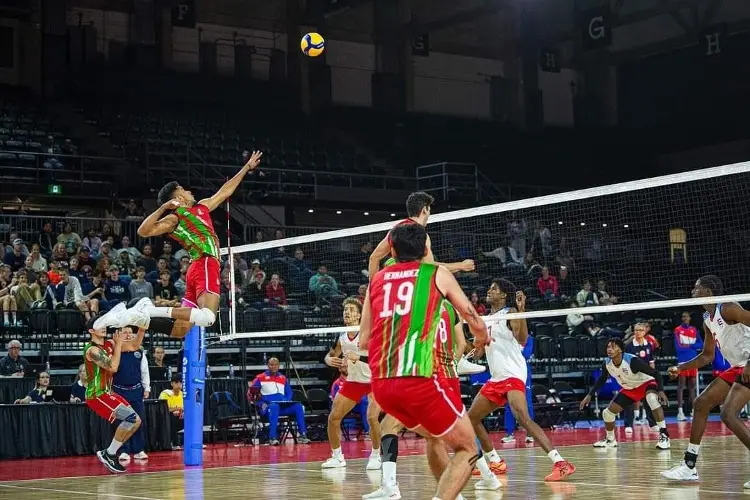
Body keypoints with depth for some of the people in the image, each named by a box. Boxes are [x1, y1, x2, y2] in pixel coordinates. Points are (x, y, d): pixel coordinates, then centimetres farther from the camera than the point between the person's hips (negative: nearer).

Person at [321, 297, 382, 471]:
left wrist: (358, 357, -40)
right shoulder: (341, 338, -3)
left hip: (373, 380, -6)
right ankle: (337, 457, 17)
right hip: (352, 381, 6)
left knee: (372, 418, -24)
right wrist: (330, 361, -13)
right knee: (333, 417, 0)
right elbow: (330, 355, 11)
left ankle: (375, 456, -4)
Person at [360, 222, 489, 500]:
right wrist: (481, 342, 41)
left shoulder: (377, 279, 18)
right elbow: (477, 323, 18)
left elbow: (363, 341, 20)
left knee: (434, 436, 31)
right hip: (421, 378, -5)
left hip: (381, 383, 5)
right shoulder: (437, 273, 10)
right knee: (466, 449, 9)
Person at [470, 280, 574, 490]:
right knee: (471, 418, 10)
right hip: (496, 378, 9)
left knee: (523, 418, -28)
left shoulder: (509, 313, -6)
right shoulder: (487, 319, 17)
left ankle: (560, 463, -33)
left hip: (512, 375, -9)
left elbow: (522, 339, -22)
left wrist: (521, 310, -30)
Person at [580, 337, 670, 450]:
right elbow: (602, 379, 6)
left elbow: (656, 373, -30)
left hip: (646, 382, -6)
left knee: (652, 399, -40)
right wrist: (589, 395, 3)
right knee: (607, 413, 2)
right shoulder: (607, 363, -17)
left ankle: (664, 435, -32)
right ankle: (610, 440, 30)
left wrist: (661, 391, -43)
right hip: (629, 389, 6)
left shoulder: (632, 360, -35)